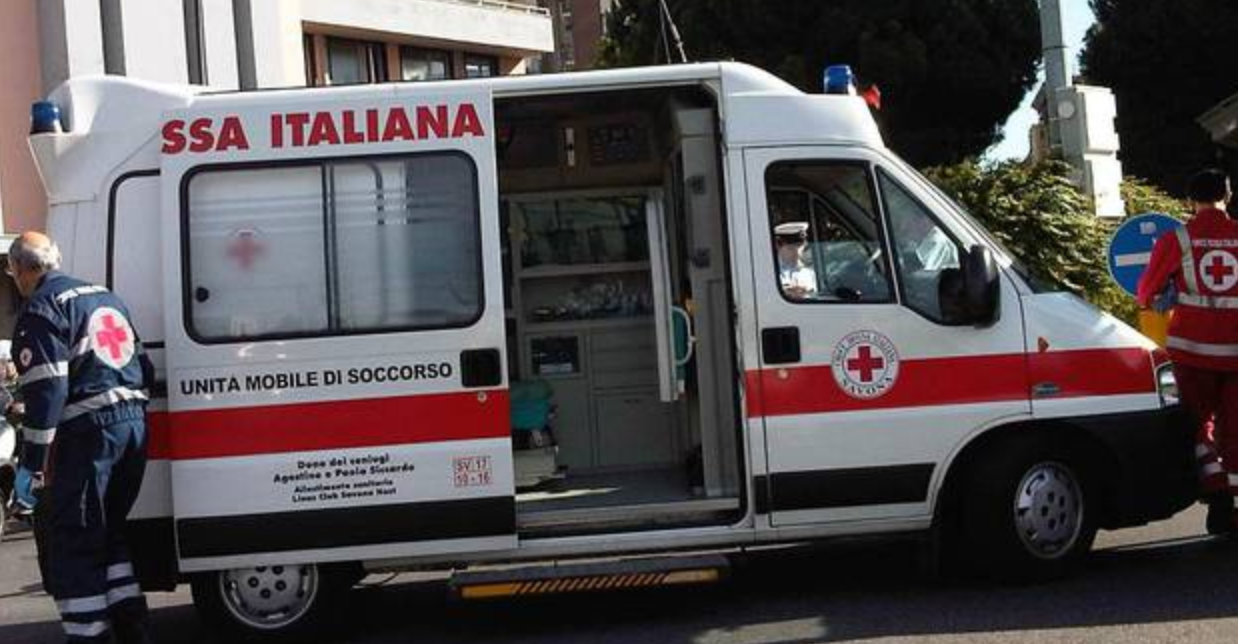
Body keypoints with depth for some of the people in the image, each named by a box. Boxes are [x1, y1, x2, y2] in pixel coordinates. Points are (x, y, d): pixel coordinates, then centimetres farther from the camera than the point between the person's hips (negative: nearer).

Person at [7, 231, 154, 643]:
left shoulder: (41, 309, -6)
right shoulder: (106, 298, 21)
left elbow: (45, 389, -15)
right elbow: (142, 367, 23)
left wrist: (35, 459, -12)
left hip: (88, 429, -9)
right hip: (135, 423, 9)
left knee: (72, 546, -2)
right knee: (108, 534, 19)